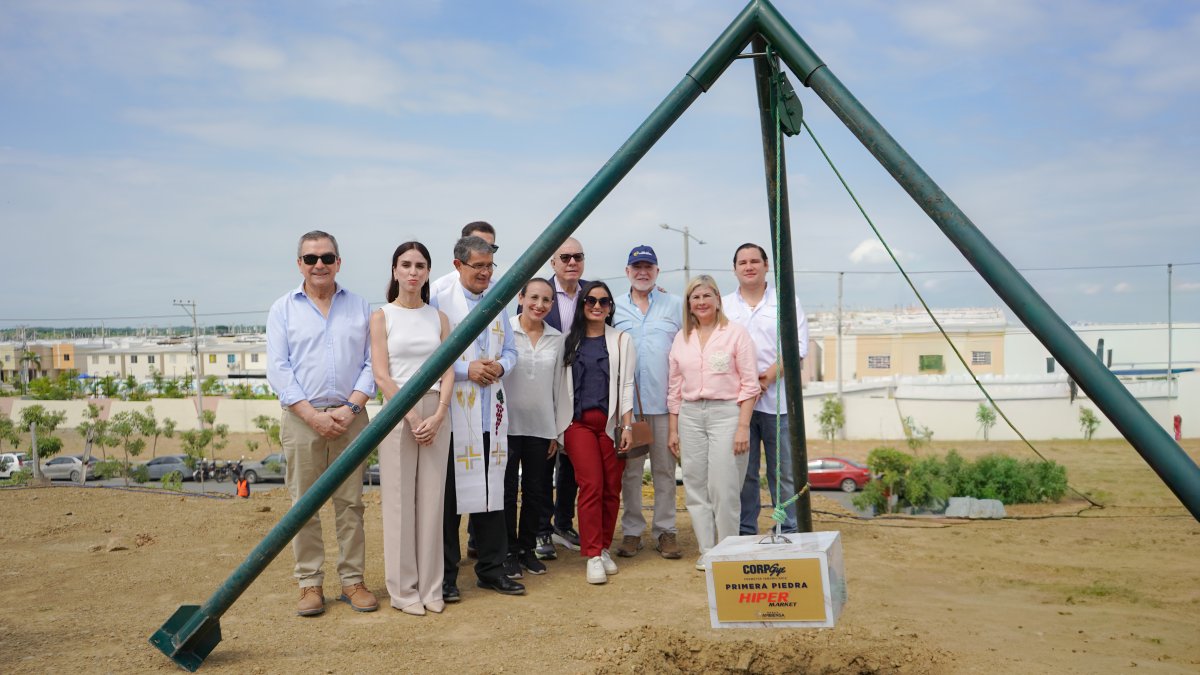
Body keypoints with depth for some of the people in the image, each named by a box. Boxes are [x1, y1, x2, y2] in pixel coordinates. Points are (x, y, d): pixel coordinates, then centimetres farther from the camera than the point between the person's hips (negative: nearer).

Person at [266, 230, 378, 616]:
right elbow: (278, 369, -1)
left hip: (350, 417, 1)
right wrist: (313, 414, -11)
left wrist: (352, 407, -9)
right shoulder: (283, 309, 6)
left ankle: (352, 580, 12)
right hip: (302, 418, -1)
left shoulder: (359, 307, 9)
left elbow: (371, 362, 6)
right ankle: (310, 584, 11)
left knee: (350, 503, 4)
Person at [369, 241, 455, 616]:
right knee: (399, 500, 0)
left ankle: (430, 587, 13)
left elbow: (448, 372, 5)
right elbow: (382, 376, -5)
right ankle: (403, 589, 9)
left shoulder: (439, 318, 11)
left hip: (436, 413, 3)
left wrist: (437, 416, -9)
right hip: (398, 411, -3)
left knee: (432, 499, 4)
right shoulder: (382, 316, 2)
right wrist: (413, 417, -12)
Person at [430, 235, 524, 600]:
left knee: (492, 491, 11)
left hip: (491, 415, 6)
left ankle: (491, 569, 22)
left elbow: (510, 350, 18)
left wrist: (500, 366, -3)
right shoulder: (439, 303, -4)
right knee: (450, 495, 0)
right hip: (453, 414, -5)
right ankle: (446, 575, 12)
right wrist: (466, 370, -16)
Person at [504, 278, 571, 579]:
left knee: (534, 490, 10)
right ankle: (509, 552, 15)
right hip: (508, 423, -3)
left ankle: (527, 548, 23)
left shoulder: (556, 339, 7)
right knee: (507, 489, 4)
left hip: (541, 426, 3)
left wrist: (557, 431, 10)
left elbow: (558, 386, 10)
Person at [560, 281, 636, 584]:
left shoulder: (621, 340, 8)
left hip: (611, 422, 0)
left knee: (611, 488, 1)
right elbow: (562, 386, 12)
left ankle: (604, 548, 17)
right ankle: (593, 556, -4)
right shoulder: (570, 341, 11)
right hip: (579, 422, 0)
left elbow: (626, 384, 3)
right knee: (591, 485, -10)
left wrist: (627, 425, -5)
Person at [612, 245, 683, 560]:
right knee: (629, 469, 5)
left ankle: (665, 531, 12)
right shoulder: (614, 308, 10)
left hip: (664, 400, 0)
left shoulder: (675, 305, 9)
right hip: (626, 401, 0)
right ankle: (631, 531, 14)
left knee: (665, 468, 4)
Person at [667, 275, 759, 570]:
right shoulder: (681, 338, 13)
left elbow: (749, 384, -3)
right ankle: (706, 550, 15)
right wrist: (673, 428, 11)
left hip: (726, 413, -4)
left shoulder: (736, 333, 0)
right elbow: (674, 387, 15)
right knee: (695, 485, 4)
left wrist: (743, 426, -10)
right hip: (690, 415, 4)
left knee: (723, 486, -7)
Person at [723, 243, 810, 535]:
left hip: (777, 399, -1)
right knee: (743, 472, 6)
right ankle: (745, 531, 14)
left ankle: (790, 530, 10)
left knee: (785, 471, 2)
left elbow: (799, 347, 0)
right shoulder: (723, 306, 13)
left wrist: (770, 375, -13)